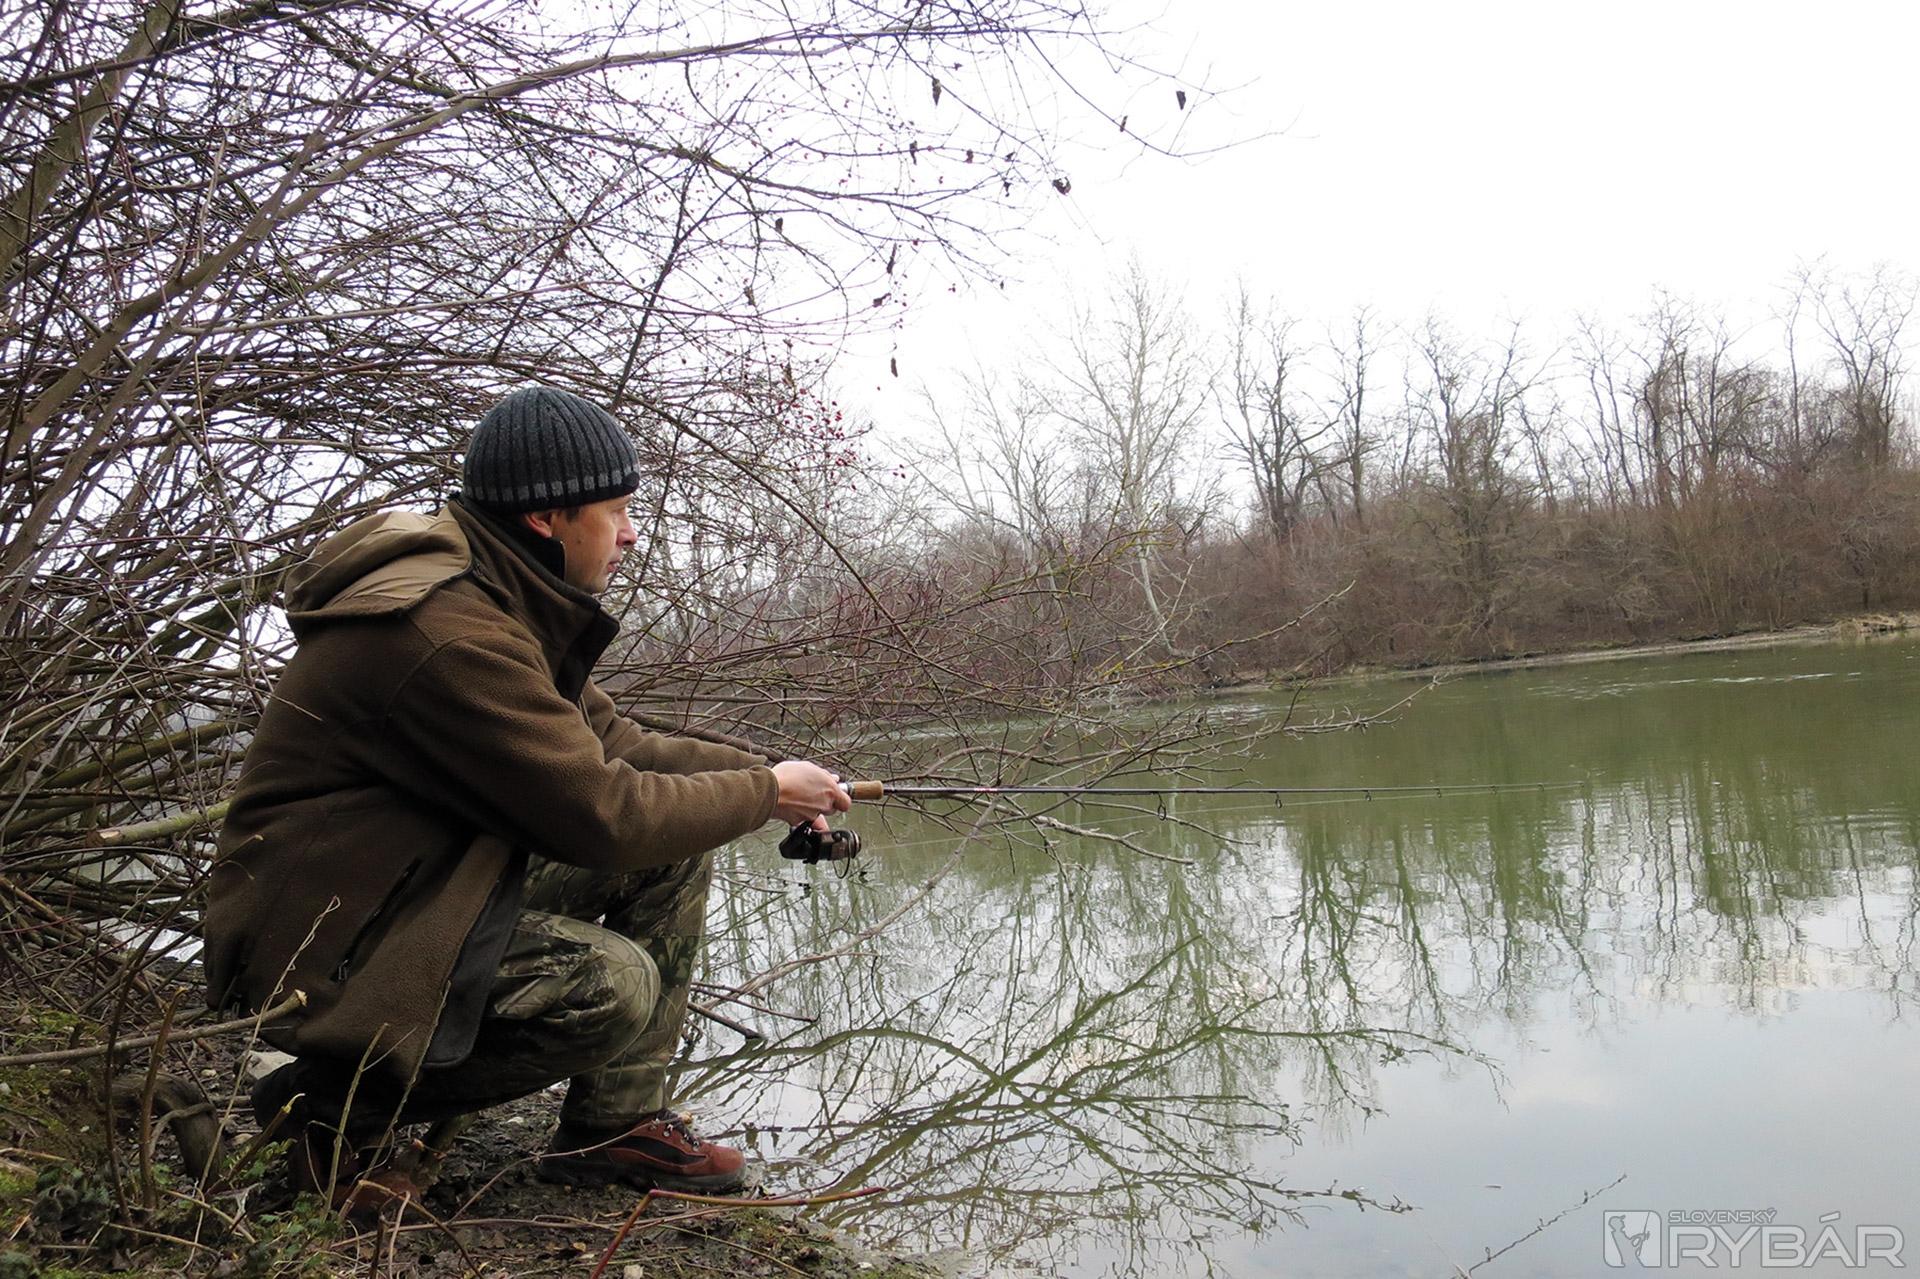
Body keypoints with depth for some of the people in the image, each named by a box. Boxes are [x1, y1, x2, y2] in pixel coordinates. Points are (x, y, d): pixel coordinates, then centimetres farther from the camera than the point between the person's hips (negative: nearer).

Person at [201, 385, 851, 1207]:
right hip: (322, 940, -10)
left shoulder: (504, 601, 5)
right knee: (613, 984, -28)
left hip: (428, 881, 10)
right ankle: (328, 1103, -5)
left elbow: (609, 741, 12)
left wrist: (760, 772, 2)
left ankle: (616, 1122, 8)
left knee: (675, 846, 2)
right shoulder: (446, 630, -27)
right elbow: (602, 814, -25)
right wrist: (766, 793, -11)